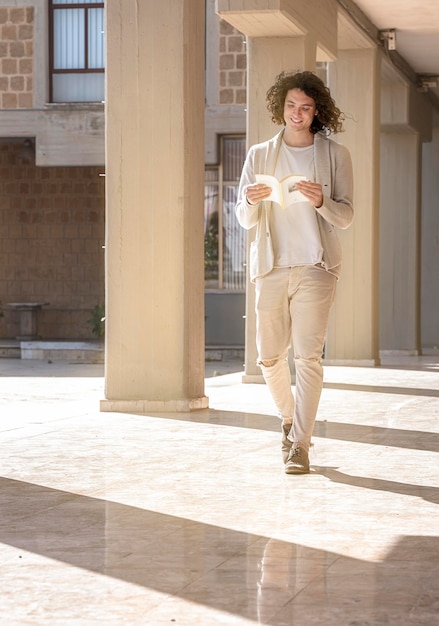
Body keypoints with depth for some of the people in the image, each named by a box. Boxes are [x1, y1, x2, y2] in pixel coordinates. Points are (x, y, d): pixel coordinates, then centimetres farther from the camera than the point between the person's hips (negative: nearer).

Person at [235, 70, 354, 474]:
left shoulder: (335, 155, 5)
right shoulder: (259, 156, 10)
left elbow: (346, 217, 1)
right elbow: (244, 220, 7)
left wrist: (321, 202, -19)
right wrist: (251, 202, -16)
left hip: (315, 266, -3)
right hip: (271, 266, 3)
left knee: (308, 355, -13)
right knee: (270, 358, 7)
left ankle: (300, 445, -11)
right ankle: (290, 420, 34)